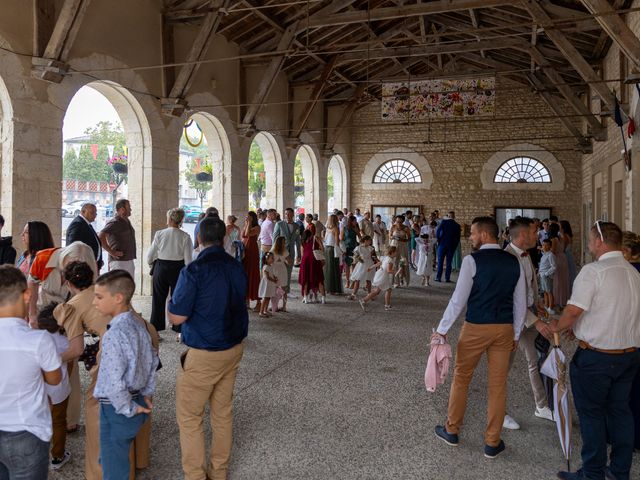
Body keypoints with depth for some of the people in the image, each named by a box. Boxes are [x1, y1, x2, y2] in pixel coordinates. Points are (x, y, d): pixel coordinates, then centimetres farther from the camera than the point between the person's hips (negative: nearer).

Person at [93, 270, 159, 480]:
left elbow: (115, 382, -28)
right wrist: (146, 393, 14)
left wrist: (127, 409, -15)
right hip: (137, 400, 8)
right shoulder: (138, 325, -1)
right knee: (120, 460, 26)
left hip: (117, 410, -8)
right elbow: (153, 361, 10)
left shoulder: (113, 335, -26)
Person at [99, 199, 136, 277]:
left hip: (130, 261, 9)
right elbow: (100, 237, -25)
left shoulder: (127, 222, 14)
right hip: (119, 261, -9)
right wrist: (112, 252, -21)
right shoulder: (114, 222, -13)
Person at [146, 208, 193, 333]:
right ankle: (179, 330, 15)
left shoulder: (159, 234, -6)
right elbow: (188, 260, -10)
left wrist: (151, 264, 20)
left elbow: (149, 256, -1)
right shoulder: (185, 237, -9)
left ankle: (155, 330, 21)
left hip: (161, 268, 1)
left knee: (158, 299, 13)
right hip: (178, 269, -1)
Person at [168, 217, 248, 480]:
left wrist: (171, 300, 4)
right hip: (233, 349, 6)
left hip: (202, 356, -6)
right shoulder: (238, 268, 0)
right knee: (223, 412, 17)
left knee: (189, 417, 9)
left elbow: (176, 317, -15)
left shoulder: (194, 271, -19)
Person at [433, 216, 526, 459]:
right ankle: (492, 444, 23)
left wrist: (442, 330, -6)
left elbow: (458, 299, -14)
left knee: (461, 378, 14)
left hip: (476, 328, -4)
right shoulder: (514, 262, 4)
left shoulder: (472, 260, -12)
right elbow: (520, 304, 8)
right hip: (505, 329, 4)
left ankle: (451, 431, 29)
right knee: (498, 385, 11)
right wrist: (516, 335, 17)